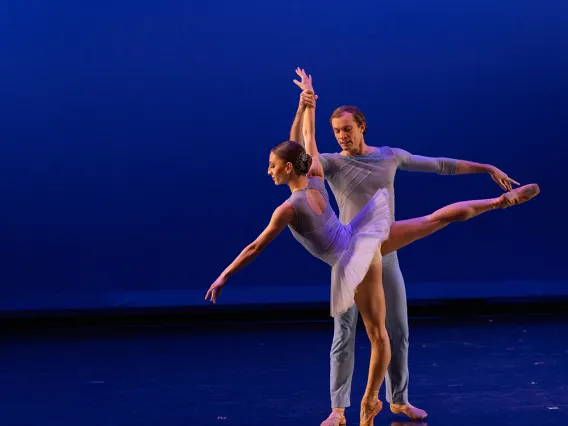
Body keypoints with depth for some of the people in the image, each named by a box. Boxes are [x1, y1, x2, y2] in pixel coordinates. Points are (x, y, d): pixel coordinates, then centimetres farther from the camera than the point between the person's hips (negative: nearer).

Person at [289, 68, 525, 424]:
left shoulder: (391, 155, 5)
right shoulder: (333, 163, -4)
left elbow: (441, 165, 10)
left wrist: (488, 168, 12)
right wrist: (302, 110, -33)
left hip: (386, 256, 3)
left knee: (398, 331, 8)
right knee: (344, 335, -5)